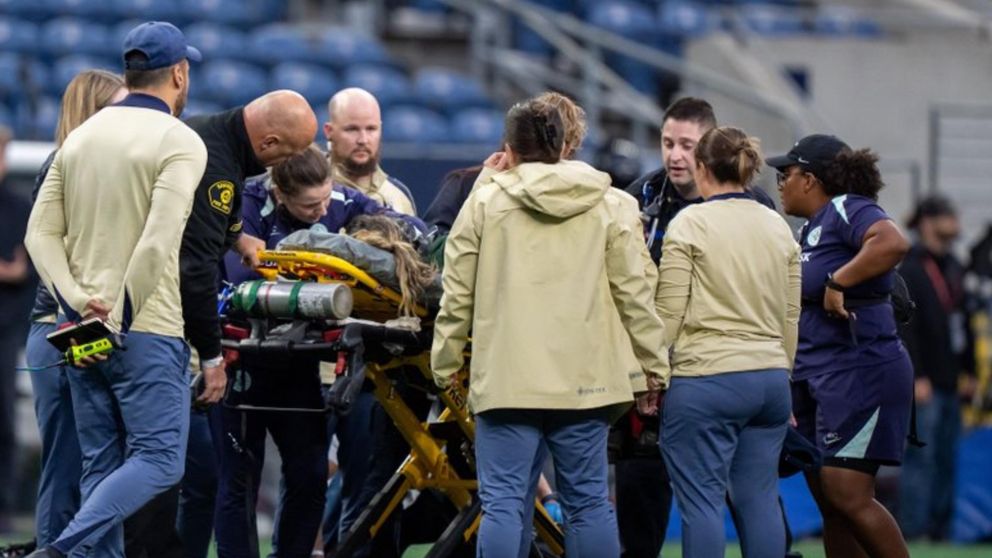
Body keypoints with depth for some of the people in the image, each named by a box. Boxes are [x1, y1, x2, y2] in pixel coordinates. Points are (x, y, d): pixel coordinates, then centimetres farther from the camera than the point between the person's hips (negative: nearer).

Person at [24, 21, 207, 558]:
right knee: (158, 458, -6)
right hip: (148, 332, -7)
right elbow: (158, 243, -19)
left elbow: (41, 232, 6)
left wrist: (77, 303, -3)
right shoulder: (179, 142, -8)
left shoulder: (81, 136, 12)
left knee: (102, 467, 11)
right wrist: (120, 320, -15)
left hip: (80, 329, 7)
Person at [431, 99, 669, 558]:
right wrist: (655, 365, 11)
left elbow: (458, 295, 3)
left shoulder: (485, 202, 1)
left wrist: (445, 364, 15)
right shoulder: (608, 205, 5)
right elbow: (633, 292, 4)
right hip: (585, 381, 2)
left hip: (508, 380, -2)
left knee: (504, 503, -3)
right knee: (588, 501, 7)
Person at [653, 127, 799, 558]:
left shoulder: (690, 224, -6)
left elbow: (669, 312, -8)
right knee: (760, 501, 7)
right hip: (770, 377, 6)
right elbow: (790, 317, 16)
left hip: (706, 380, -6)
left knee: (702, 502, -4)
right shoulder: (778, 227, 12)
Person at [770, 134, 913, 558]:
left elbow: (893, 242, -32)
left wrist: (838, 282, -26)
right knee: (830, 505, 8)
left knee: (847, 496, -15)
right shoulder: (811, 228, 17)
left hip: (859, 370, -10)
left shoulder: (848, 210, -11)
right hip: (815, 376, 10)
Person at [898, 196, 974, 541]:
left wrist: (968, 370, 20)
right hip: (924, 384, -8)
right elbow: (904, 327, -15)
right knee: (921, 457, -8)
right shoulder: (908, 270, -10)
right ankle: (912, 531, -5)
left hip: (949, 382, 8)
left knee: (947, 457, 9)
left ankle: (940, 530, 15)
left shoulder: (953, 267, 15)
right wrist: (916, 377, -19)